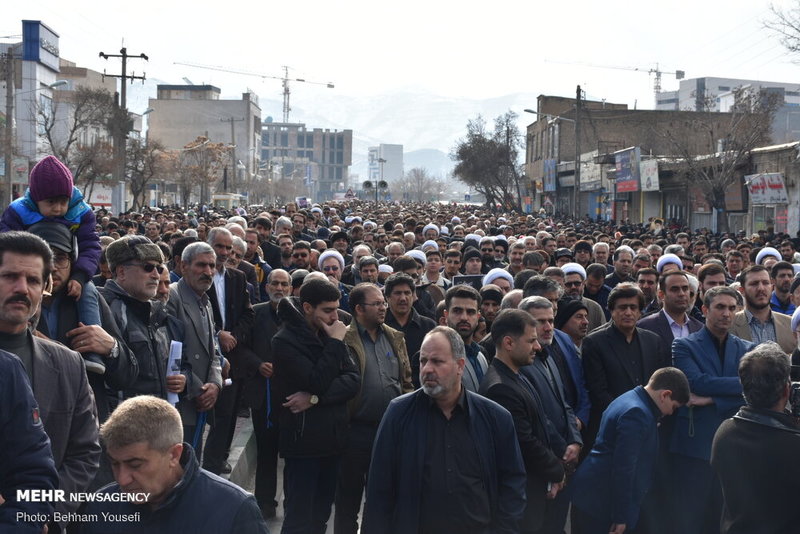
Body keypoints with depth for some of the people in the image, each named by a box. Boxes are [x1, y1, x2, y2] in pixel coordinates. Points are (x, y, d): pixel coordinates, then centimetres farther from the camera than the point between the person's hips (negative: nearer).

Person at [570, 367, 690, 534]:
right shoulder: (637, 414, -20)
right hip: (602, 502, -10)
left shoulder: (631, 400, 13)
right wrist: (621, 517, -18)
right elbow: (623, 468, -23)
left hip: (598, 496, 10)